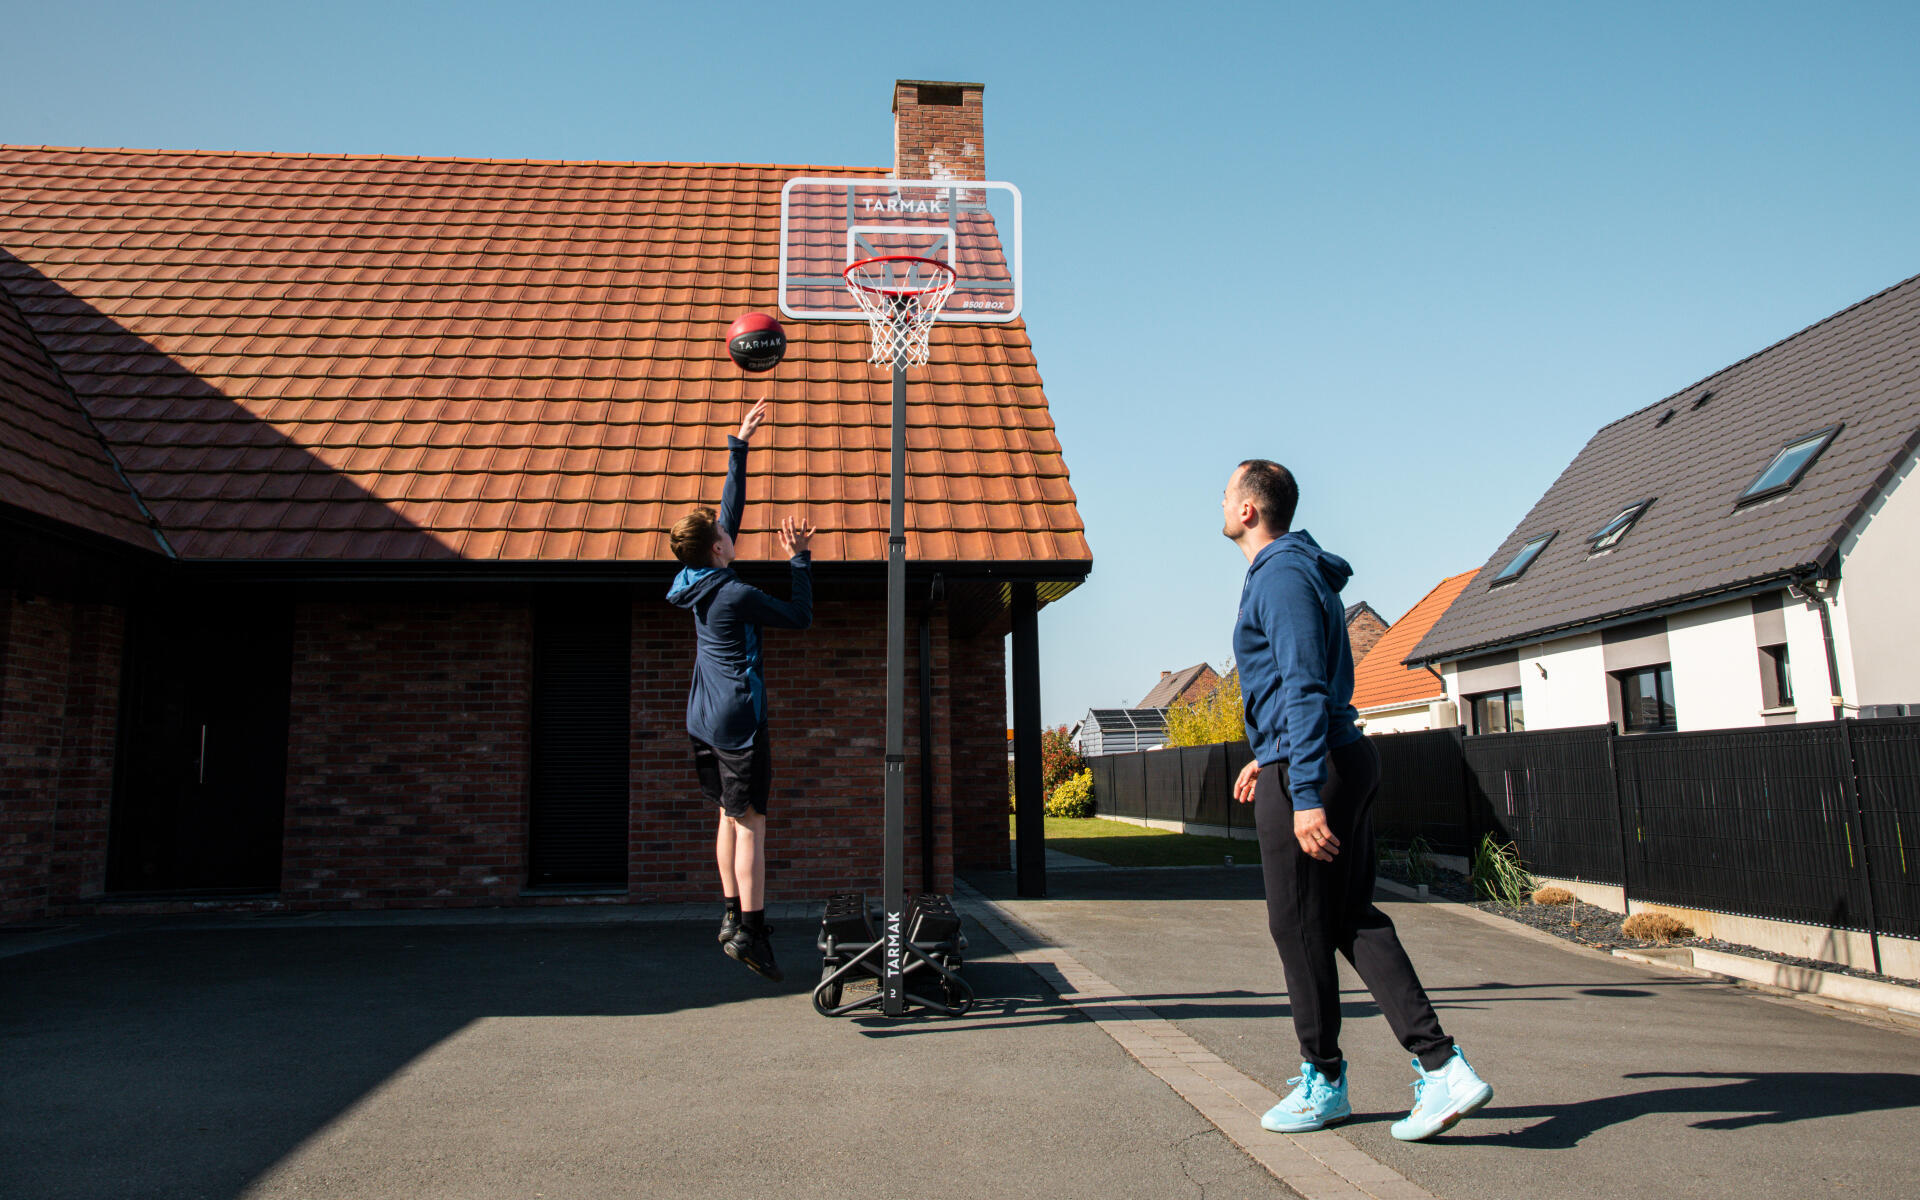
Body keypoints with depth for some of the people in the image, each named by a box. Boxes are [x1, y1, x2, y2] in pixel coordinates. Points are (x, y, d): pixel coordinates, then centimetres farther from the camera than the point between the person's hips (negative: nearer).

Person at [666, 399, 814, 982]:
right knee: (751, 824, -6)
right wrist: (800, 558, -4)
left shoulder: (700, 585, 7)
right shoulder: (735, 595, -16)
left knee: (729, 817, 16)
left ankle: (733, 915, 21)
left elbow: (730, 509, 16)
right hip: (738, 718, -9)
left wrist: (739, 446, 21)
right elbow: (800, 617, -9)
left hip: (705, 718, 9)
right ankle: (750, 932, -7)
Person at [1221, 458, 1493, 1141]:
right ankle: (1441, 1066, 4)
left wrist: (1305, 792, -25)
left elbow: (1304, 688, -22)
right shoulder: (1301, 572, 19)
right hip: (1347, 758, 10)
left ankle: (1322, 1084, 18)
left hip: (1305, 775, -10)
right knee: (1353, 918, 11)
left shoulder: (1281, 577, -13)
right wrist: (1270, 756, 30)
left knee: (1299, 929, 3)